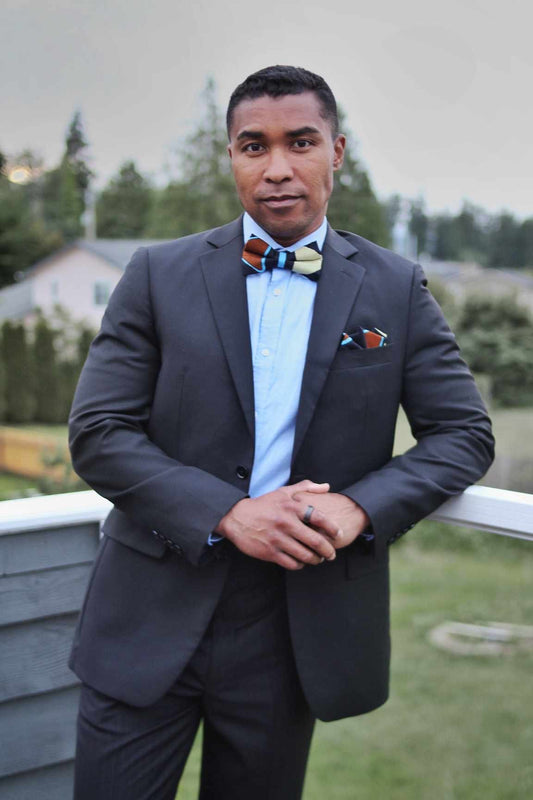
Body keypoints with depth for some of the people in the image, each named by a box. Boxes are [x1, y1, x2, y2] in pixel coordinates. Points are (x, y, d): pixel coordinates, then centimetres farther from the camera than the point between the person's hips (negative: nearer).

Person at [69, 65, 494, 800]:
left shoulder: (396, 289, 3)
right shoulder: (160, 274, 0)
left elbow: (464, 434, 3)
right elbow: (97, 432, -5)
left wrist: (361, 506, -15)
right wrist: (228, 513, -18)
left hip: (297, 623, 1)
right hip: (153, 615, 0)